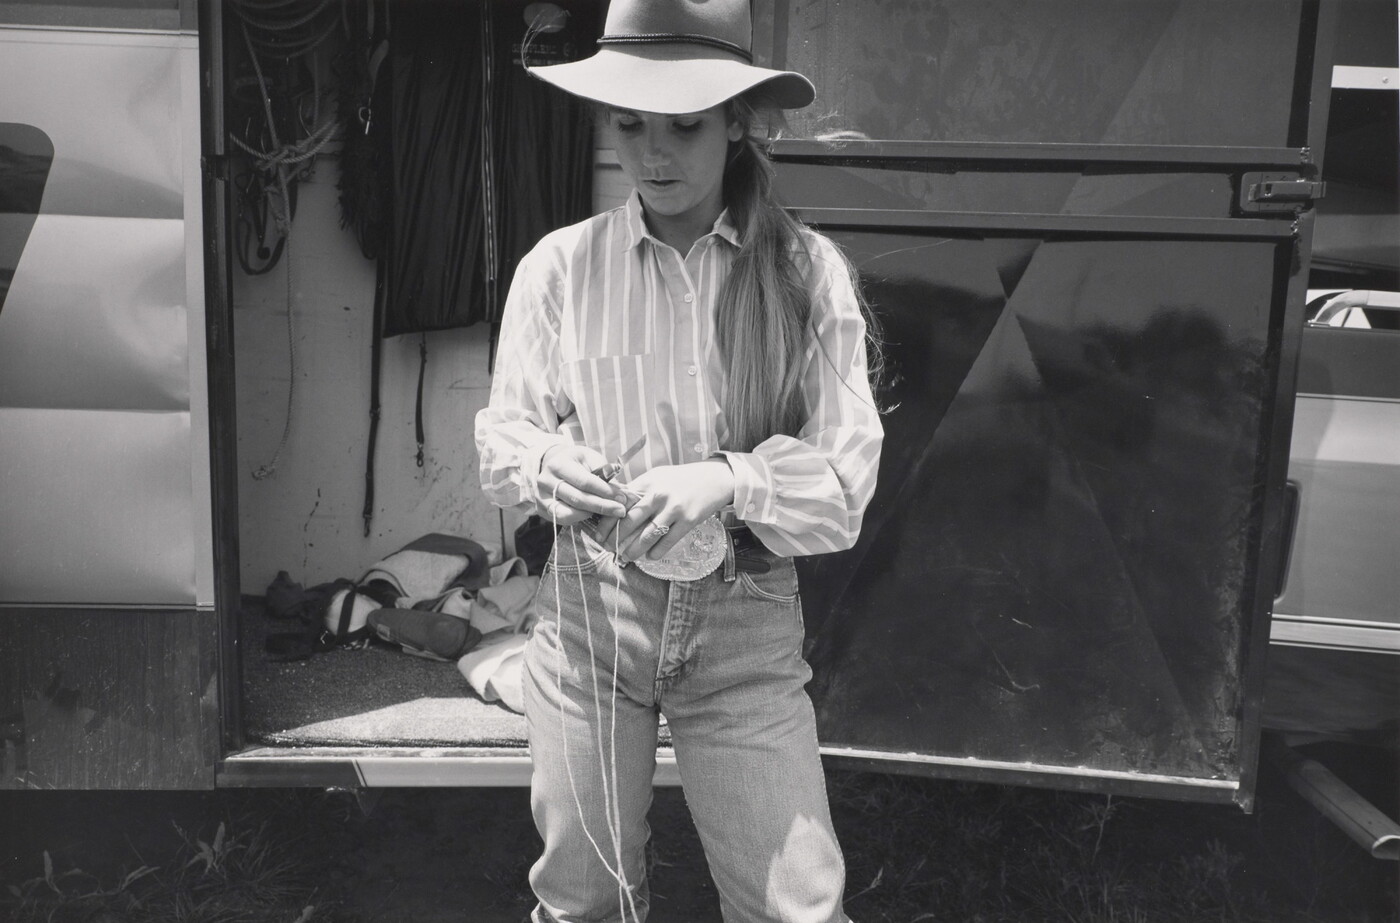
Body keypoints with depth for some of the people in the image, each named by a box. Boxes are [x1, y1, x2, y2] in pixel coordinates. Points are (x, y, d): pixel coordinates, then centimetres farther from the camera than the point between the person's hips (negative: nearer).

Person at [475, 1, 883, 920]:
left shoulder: (809, 270, -6)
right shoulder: (560, 265, -4)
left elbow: (846, 478, -7)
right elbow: (502, 440, 2)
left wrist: (728, 480, -23)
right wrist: (549, 468, -19)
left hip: (746, 626, 0)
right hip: (588, 609, 1)